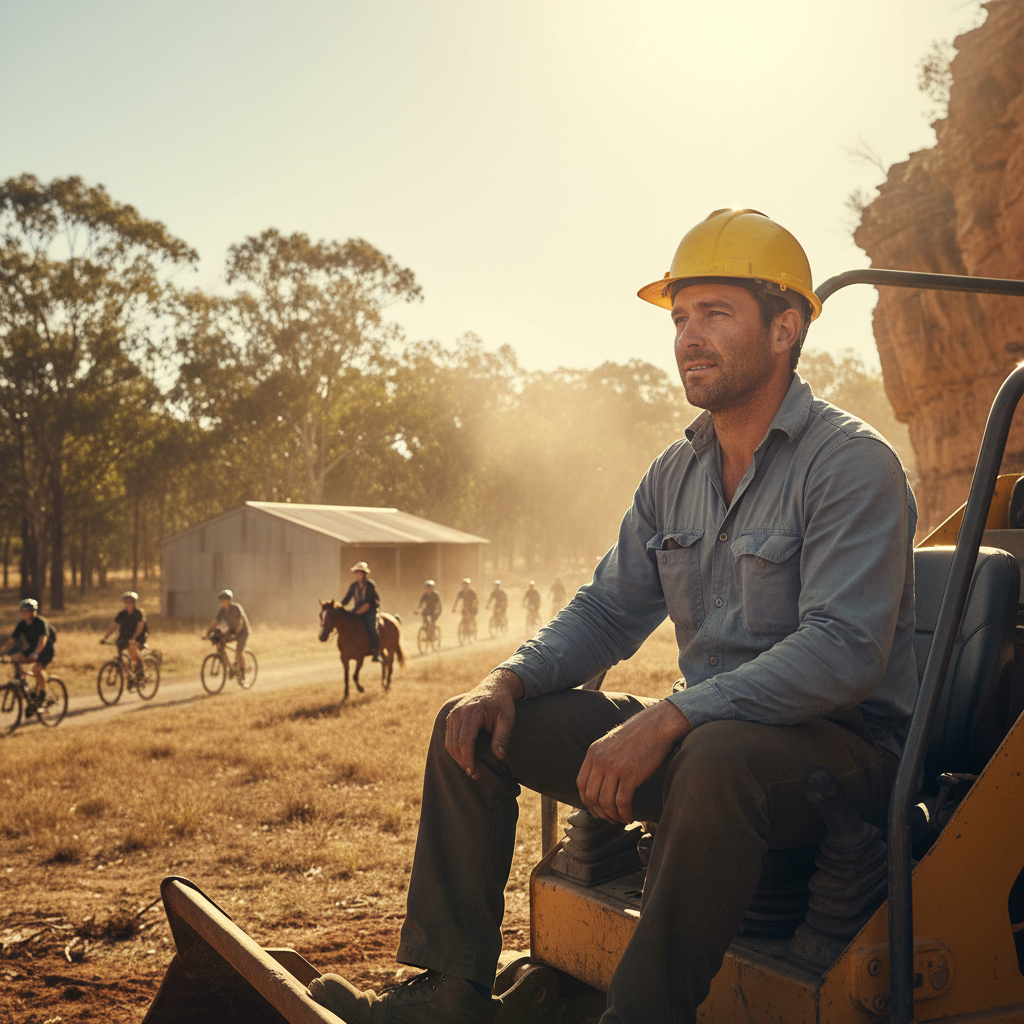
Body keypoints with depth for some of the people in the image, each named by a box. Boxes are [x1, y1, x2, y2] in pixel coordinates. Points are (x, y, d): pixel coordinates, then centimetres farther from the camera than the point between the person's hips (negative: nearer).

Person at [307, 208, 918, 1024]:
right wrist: (509, 682, -4)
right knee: (470, 728, 2)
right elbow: (608, 611, 15)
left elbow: (842, 651, -24)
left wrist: (668, 718, -31)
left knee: (718, 755, -42)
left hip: (845, 743, -7)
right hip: (699, 735, 8)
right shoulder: (676, 473, 11)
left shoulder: (853, 463, -13)